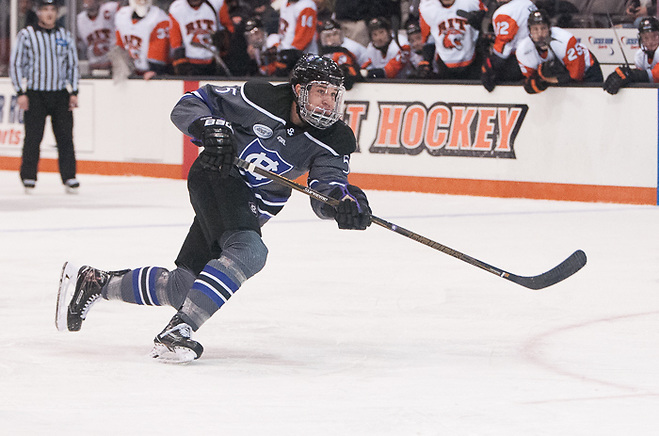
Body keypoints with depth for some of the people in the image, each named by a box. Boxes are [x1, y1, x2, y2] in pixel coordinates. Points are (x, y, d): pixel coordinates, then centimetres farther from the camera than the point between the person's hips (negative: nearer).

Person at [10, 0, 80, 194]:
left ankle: (69, 177, 3)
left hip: (61, 95, 2)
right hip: (35, 95, -2)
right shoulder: (26, 35, 0)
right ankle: (28, 178, 5)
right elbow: (16, 64, 1)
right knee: (33, 137, -4)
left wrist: (73, 92, 7)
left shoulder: (65, 36, 10)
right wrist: (21, 93, -6)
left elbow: (73, 65, 15)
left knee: (65, 137, -2)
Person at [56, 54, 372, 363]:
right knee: (248, 251, -33)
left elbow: (325, 194, -19)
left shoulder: (336, 141, -10)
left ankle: (94, 282, 25)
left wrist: (346, 202, -41)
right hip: (217, 177, -6)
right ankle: (179, 330, -35)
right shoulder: (260, 99, -19)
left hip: (253, 207, 6)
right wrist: (208, 128, -29)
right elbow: (190, 105, -10)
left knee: (182, 287, 5)